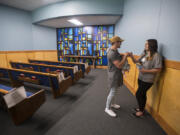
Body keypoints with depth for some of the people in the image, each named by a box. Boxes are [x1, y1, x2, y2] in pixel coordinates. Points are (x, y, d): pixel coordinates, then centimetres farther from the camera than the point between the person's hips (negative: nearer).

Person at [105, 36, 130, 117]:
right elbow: (119, 65, -28)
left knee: (114, 91, 21)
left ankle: (112, 103, 41)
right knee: (113, 92, 1)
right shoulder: (112, 53, -27)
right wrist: (125, 56, -18)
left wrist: (124, 55, 5)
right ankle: (107, 108, 19)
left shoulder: (115, 50, 6)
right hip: (114, 74, -10)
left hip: (116, 73, 10)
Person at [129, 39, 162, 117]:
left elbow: (158, 69, -17)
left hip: (147, 80, -7)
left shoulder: (156, 56, -16)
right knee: (142, 94, 19)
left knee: (138, 94, 0)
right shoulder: (144, 54, 5)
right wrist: (131, 56, -7)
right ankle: (141, 108, 39)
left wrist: (146, 71, -21)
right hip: (141, 78, 7)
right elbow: (136, 61, 8)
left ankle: (141, 111, 23)